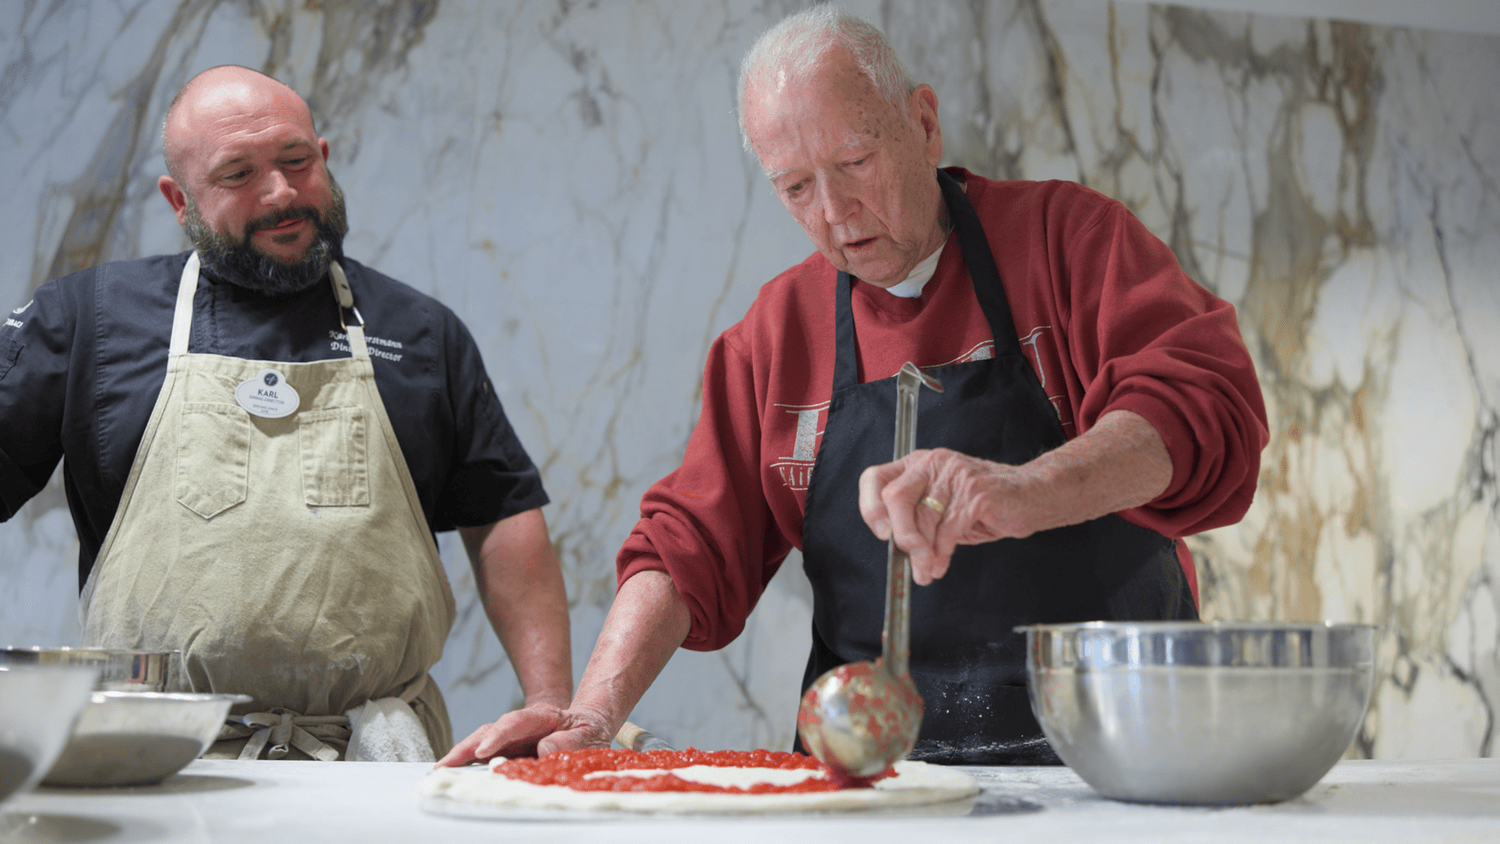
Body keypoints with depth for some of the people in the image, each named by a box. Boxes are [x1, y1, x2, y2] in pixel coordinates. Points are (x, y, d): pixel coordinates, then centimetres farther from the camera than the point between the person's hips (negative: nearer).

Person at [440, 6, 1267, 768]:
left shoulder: (1066, 236, 0)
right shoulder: (776, 335, 11)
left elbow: (1207, 403, -16)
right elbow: (693, 544, 9)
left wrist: (1022, 493, -34)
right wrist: (596, 709, -8)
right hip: (881, 768, 4)